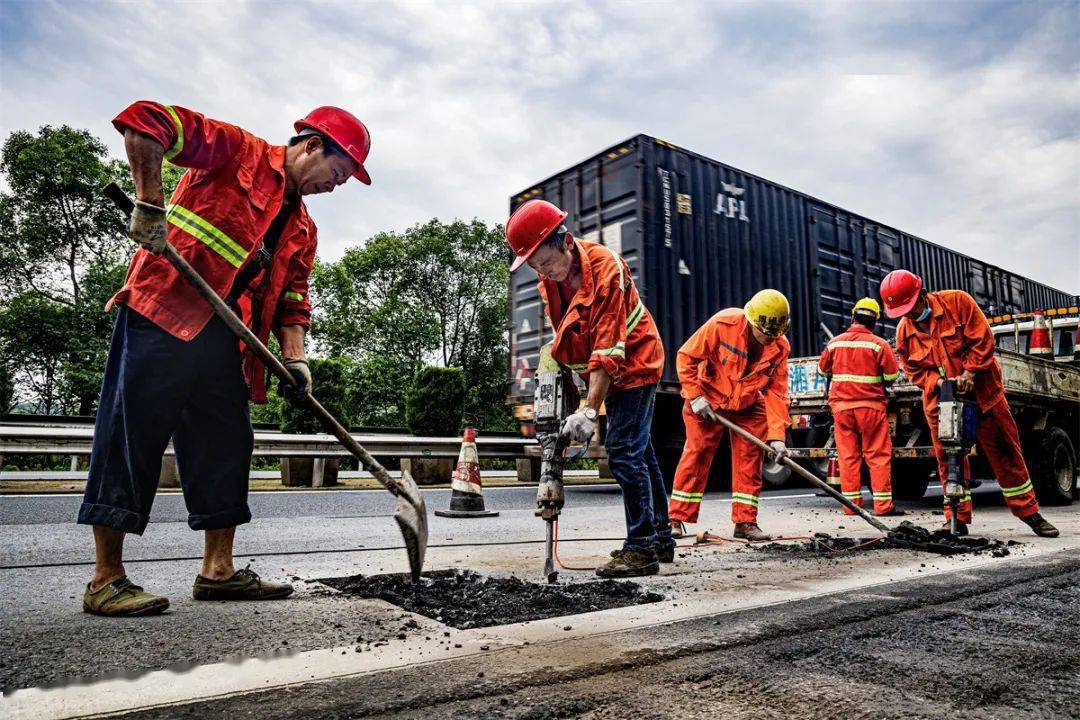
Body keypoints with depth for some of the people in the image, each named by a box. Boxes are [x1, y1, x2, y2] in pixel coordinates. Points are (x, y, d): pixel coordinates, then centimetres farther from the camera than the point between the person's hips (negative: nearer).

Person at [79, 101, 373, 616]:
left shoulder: (302, 229, 19)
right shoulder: (238, 151, 1)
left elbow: (291, 300, 15)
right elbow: (143, 123, -9)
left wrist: (295, 358, -1)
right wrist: (150, 203, -18)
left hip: (226, 337, 8)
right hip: (163, 312, -8)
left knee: (224, 447, 6)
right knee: (132, 435, -5)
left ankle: (218, 571, 14)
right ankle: (106, 579, 2)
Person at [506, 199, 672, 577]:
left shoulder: (606, 268, -27)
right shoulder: (550, 279, -3)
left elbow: (608, 350, -31)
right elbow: (564, 335, 10)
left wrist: (590, 409, -34)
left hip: (634, 363, -8)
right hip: (610, 372, 9)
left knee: (624, 451, -15)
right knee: (637, 450, 14)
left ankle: (642, 548, -7)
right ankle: (661, 539, 26)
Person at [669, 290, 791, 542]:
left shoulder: (779, 347, -13)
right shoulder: (723, 324, -24)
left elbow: (776, 392, -11)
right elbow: (686, 356, -17)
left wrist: (777, 435, -19)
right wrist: (695, 397, -20)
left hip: (748, 407, 4)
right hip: (708, 401, -3)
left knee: (750, 460, -1)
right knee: (696, 455, -6)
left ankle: (745, 521, 10)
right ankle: (677, 519, 1)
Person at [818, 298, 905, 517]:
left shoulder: (835, 343, 3)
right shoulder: (879, 345, -7)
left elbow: (823, 371, 16)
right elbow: (891, 376, -5)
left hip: (841, 406, 3)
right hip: (870, 406, -3)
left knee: (848, 456, 6)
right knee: (878, 455, 3)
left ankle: (851, 504, 9)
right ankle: (883, 505, 2)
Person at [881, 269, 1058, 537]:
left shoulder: (957, 301, -11)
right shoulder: (904, 332, -1)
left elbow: (983, 339, -12)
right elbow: (915, 371, 2)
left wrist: (969, 372, -20)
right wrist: (939, 382, -16)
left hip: (981, 391, -2)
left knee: (1004, 451, 4)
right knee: (948, 459, 1)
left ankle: (1029, 512, 17)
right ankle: (957, 519, 9)